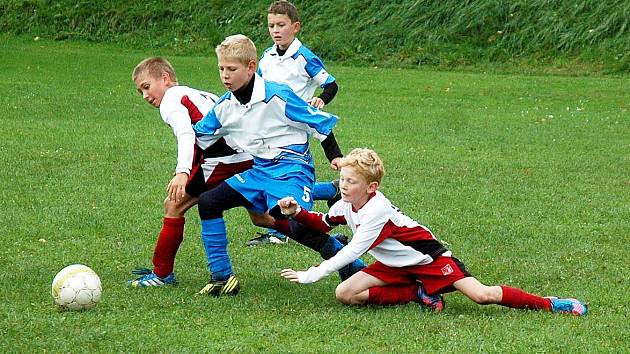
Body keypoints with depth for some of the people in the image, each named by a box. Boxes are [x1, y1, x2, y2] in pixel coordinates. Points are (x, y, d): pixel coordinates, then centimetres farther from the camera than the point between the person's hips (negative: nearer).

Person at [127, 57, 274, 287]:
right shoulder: (197, 94, 27)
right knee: (259, 217, 23)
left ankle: (162, 274, -3)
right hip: (248, 157, 9)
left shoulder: (171, 100, 0)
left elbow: (186, 135, -18)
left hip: (221, 159, -9)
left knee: (174, 205, -2)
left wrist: (182, 171, -32)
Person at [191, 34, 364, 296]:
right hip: (257, 170, 7)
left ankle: (355, 271, -11)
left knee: (299, 227, -28)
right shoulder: (224, 106, 2)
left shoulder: (277, 96, -16)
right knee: (208, 202, -3)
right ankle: (221, 277, 3)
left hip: (290, 167, -7)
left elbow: (319, 123, -9)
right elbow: (197, 135, 14)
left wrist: (335, 156, -11)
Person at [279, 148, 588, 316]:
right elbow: (323, 224, 16)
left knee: (482, 295, -22)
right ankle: (420, 295, -1)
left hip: (429, 259, -8)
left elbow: (352, 252, -32)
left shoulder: (376, 210, -30)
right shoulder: (347, 204, -4)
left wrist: (310, 275, -32)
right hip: (395, 265, 8)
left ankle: (547, 304, -4)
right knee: (345, 294, -11)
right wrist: (297, 212, -4)